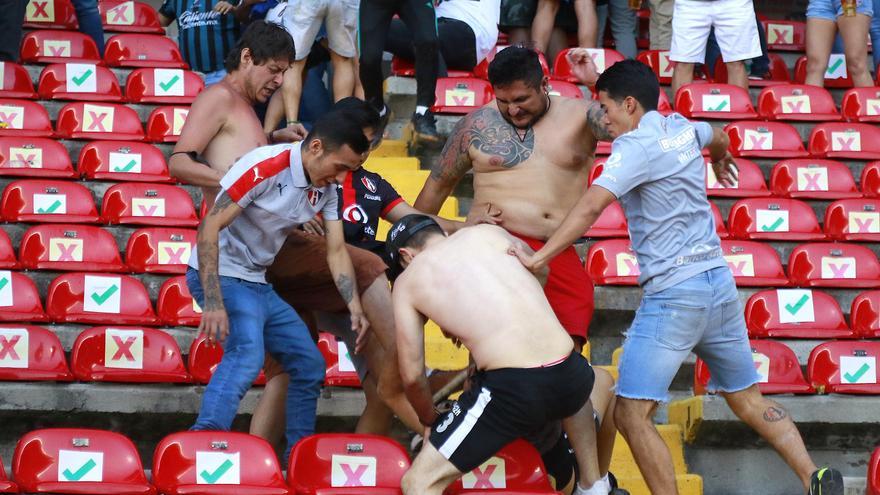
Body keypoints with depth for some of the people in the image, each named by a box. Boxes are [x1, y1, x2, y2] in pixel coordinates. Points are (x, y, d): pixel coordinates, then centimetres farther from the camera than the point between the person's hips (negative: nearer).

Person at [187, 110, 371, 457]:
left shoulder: (326, 188, 3)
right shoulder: (265, 168, -22)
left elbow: (336, 250, 5)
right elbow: (210, 226, -25)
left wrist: (355, 308, -10)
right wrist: (213, 302, -31)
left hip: (258, 284, 9)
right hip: (221, 276, -9)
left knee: (310, 365, 12)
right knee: (247, 353, -32)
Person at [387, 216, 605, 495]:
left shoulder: (408, 281, 10)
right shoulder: (488, 232, 18)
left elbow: (412, 375, 11)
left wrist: (429, 421, 32)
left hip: (512, 390, -5)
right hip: (571, 376, 5)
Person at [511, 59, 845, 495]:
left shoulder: (636, 145, -11)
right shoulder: (682, 128, 12)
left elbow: (591, 206, -24)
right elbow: (717, 139, 37)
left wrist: (537, 258, -24)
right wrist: (720, 160, 60)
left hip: (674, 292, -9)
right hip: (719, 281, 9)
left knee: (631, 412, -8)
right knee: (748, 398, 18)